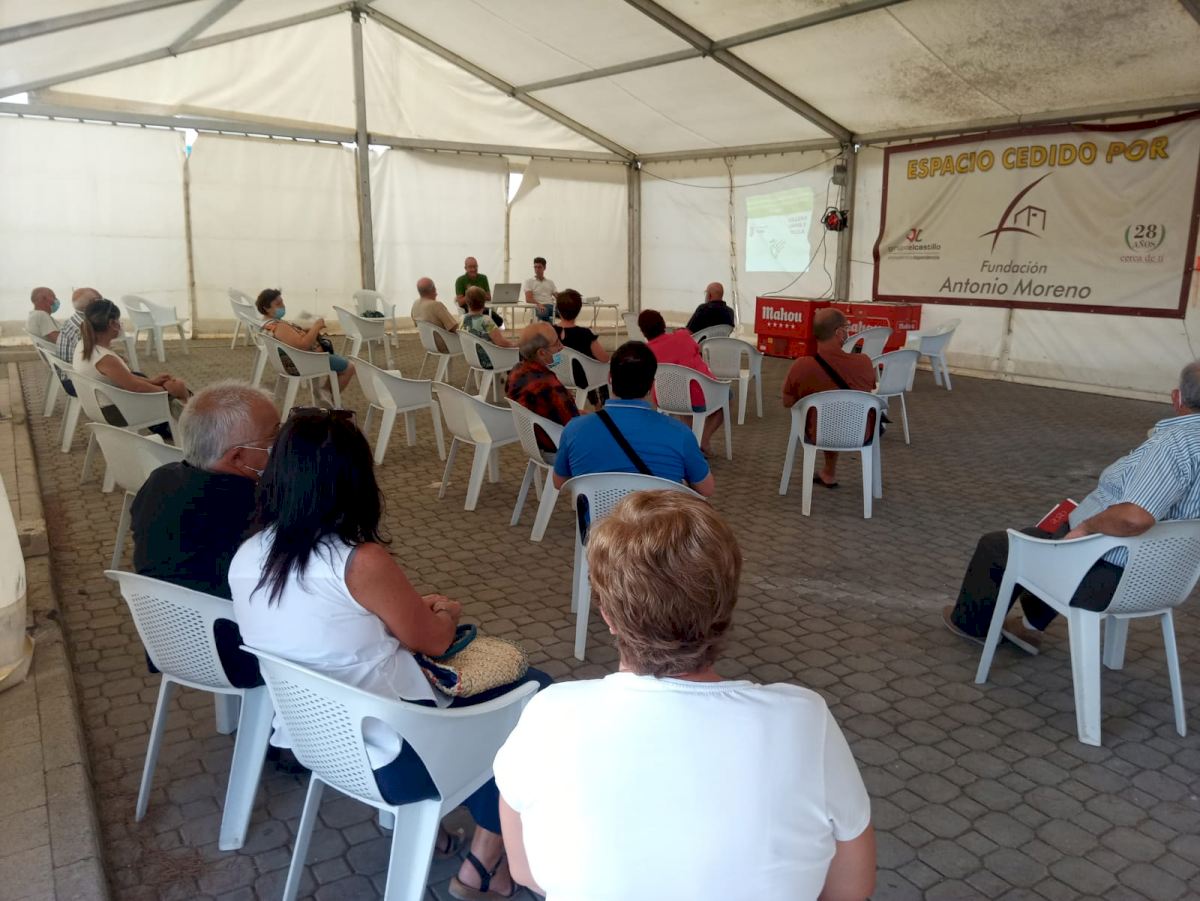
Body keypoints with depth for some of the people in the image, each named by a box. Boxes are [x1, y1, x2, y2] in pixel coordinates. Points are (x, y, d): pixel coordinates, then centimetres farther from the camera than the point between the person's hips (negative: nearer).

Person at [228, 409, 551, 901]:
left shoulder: (247, 556, -6)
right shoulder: (363, 563, -26)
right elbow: (433, 640, -9)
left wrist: (414, 606, 11)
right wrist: (448, 612, 12)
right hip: (388, 758, -7)